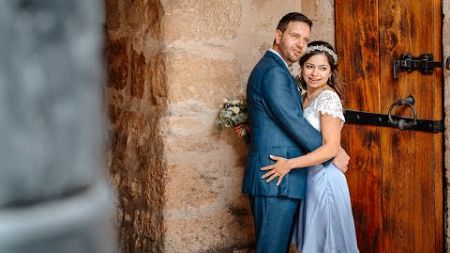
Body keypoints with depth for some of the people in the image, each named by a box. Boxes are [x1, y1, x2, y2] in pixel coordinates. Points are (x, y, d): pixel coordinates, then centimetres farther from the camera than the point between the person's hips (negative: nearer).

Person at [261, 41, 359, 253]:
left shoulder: (328, 97, -15)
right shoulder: (304, 98, 9)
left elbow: (331, 148, -21)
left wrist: (289, 164, -23)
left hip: (324, 177, -8)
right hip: (309, 177, 8)